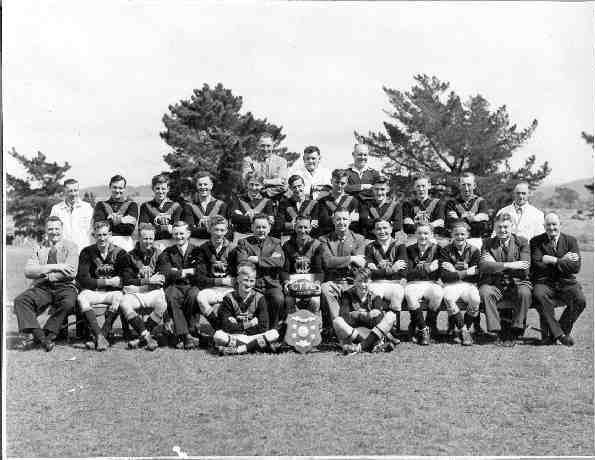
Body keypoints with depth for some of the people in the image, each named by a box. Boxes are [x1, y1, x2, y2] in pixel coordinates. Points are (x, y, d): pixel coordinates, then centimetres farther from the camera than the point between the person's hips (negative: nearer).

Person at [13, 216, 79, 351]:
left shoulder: (70, 247, 9)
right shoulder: (39, 250, 17)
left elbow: (71, 272, -6)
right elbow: (28, 272, 0)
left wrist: (45, 275, -7)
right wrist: (53, 267, -11)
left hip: (64, 286, -3)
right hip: (42, 288, 3)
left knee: (68, 303, -35)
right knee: (20, 300, -24)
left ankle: (47, 334, -20)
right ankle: (39, 335, -29)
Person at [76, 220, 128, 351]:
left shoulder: (120, 253, 1)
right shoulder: (87, 252, 2)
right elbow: (82, 279, -8)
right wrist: (108, 282, -17)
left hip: (113, 291, 0)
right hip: (93, 291, 1)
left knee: (119, 297, -33)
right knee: (81, 298, -31)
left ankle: (104, 333, -32)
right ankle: (99, 336, -41)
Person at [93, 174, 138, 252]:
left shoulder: (131, 205, 12)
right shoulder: (101, 205, 17)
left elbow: (130, 229, -1)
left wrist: (109, 223, -4)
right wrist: (122, 220, -6)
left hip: (124, 242, -1)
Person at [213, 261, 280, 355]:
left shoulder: (259, 298, 3)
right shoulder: (229, 298, 1)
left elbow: (263, 328, -5)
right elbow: (226, 327, -9)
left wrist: (237, 326, -8)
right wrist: (248, 324, -12)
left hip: (253, 336, 2)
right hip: (234, 336, -1)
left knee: (274, 334, -26)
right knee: (218, 335, -32)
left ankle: (239, 350, -28)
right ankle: (256, 345, -26)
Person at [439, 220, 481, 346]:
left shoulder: (474, 250, 6)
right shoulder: (445, 250, 3)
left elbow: (476, 277, -2)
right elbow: (444, 277, -8)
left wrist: (455, 272, -9)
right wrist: (466, 272, -12)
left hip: (469, 285, 1)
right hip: (451, 285, -1)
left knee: (476, 300, -31)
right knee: (448, 298, -34)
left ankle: (465, 329, -5)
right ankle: (463, 331, -15)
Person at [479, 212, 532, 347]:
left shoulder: (522, 242, 8)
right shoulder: (488, 243, 10)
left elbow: (524, 269, -5)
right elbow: (484, 266, -8)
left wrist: (496, 266, -9)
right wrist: (509, 265, -19)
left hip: (517, 283, 0)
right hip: (494, 284, 0)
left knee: (525, 293, -32)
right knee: (485, 292, -31)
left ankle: (514, 332, -18)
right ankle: (499, 332, -20)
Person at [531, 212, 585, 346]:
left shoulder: (570, 240, 8)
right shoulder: (536, 241, 6)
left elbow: (576, 267, -3)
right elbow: (537, 264, -9)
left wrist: (554, 261, -11)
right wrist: (562, 260, -9)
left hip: (566, 282, 2)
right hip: (544, 282, -1)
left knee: (580, 300, -26)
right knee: (539, 296, -34)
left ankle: (553, 335, -12)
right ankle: (559, 334, -23)